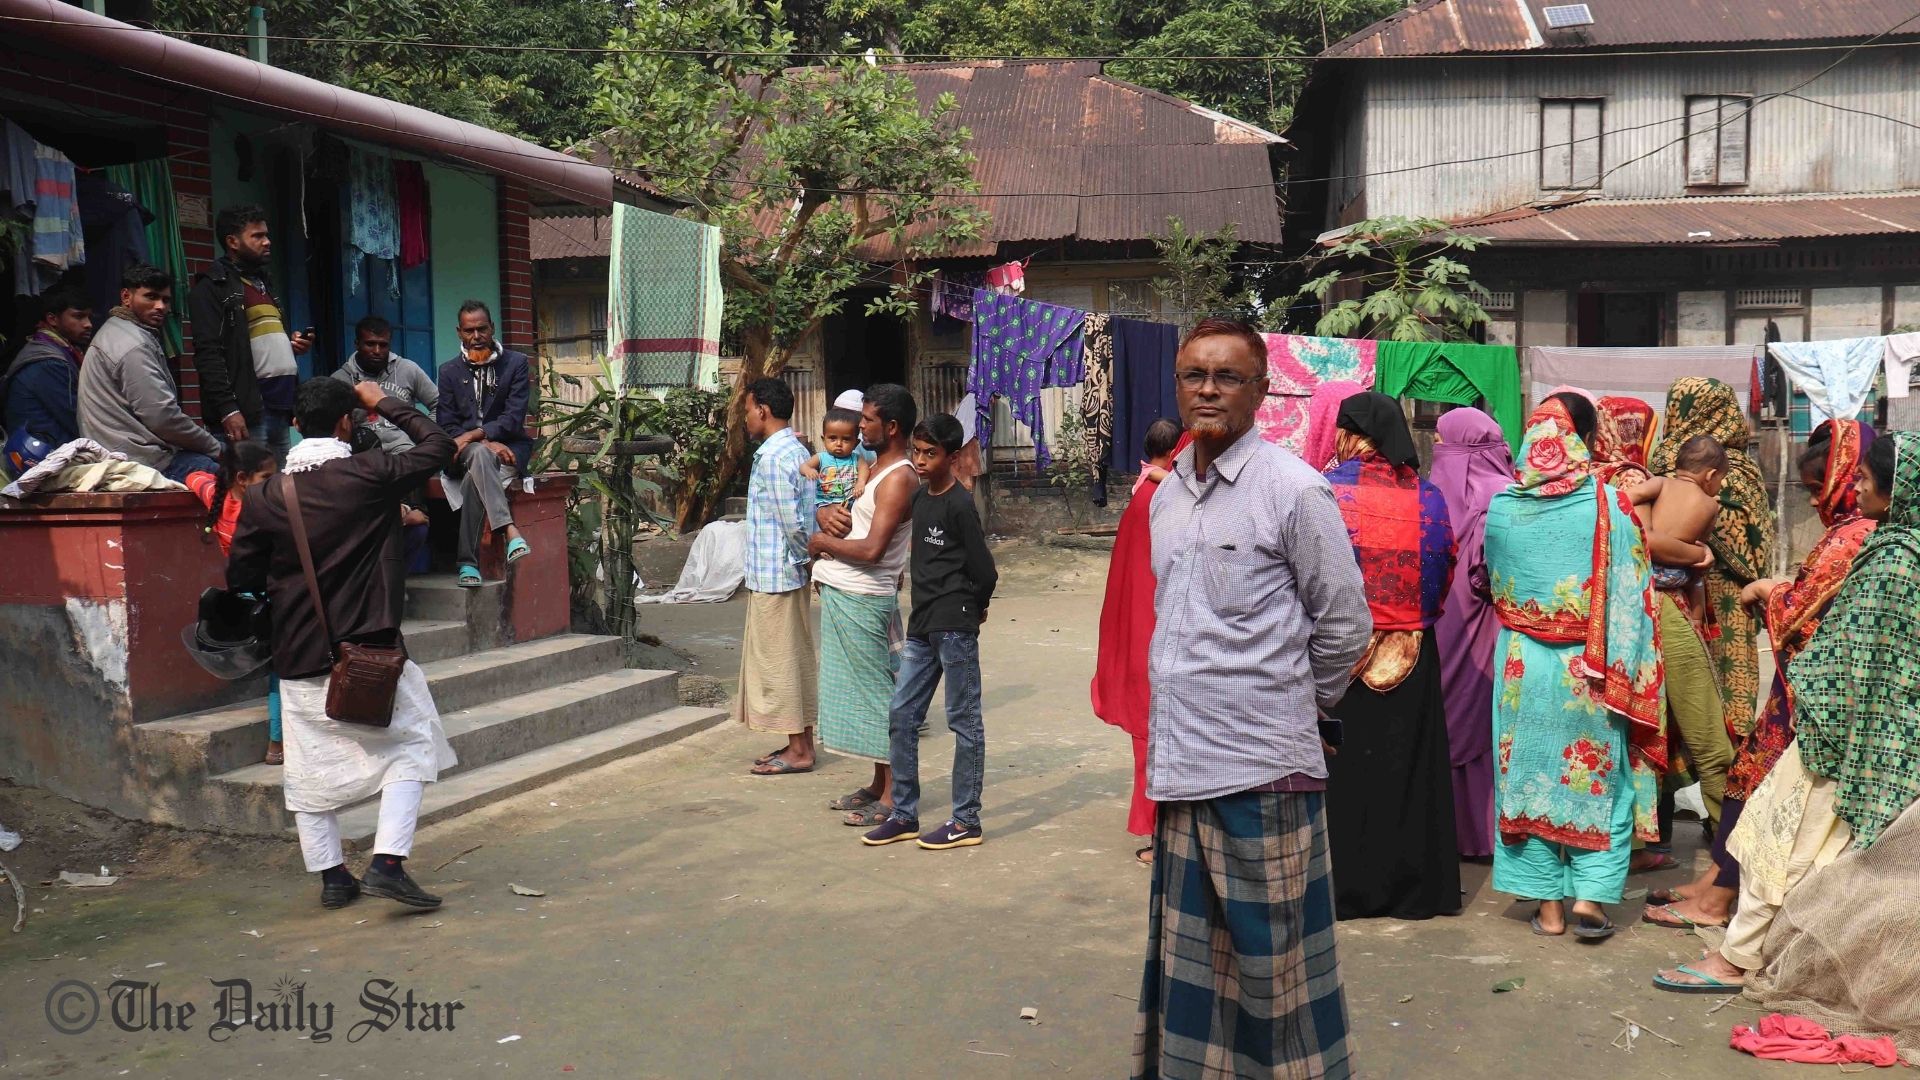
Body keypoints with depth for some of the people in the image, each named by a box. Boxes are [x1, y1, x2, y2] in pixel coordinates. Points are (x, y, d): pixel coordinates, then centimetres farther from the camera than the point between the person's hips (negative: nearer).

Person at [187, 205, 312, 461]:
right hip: (246, 411, -8)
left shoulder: (263, 283, 24)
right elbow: (208, 353, -13)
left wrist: (292, 345, 11)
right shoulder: (211, 287, -3)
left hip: (281, 406, 8)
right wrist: (227, 409, -22)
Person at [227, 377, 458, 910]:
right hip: (369, 649, -3)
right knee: (408, 748, 8)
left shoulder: (263, 498, -1)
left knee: (311, 768, 14)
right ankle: (387, 863, -4)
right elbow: (438, 447, 3)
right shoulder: (369, 476, -10)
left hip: (299, 657, 3)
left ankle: (331, 876, 20)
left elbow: (240, 577, 4)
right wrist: (386, 403, 12)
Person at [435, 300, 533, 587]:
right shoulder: (449, 371, 9)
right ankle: (510, 532, -54)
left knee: (474, 478, -35)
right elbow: (446, 427, 2)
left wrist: (474, 434, -22)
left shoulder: (516, 363, 3)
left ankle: (467, 562, -36)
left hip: (509, 446, 0)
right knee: (481, 455, -38)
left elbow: (514, 418, -7)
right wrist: (488, 444, -16)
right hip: (463, 454, 0)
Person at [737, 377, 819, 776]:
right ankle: (800, 743, 21)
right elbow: (803, 516, 13)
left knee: (779, 661, -2)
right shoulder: (797, 451, 12)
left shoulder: (772, 457, -18)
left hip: (774, 575, -10)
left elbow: (790, 520, -22)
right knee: (795, 659, 14)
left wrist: (806, 555, -8)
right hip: (788, 572, 10)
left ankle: (798, 751, 3)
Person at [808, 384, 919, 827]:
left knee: (877, 693, -4)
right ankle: (878, 786, 25)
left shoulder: (900, 479, -16)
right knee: (864, 690, 15)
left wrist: (823, 542, -11)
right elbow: (826, 506, 22)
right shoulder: (873, 467, 15)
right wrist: (827, 513, -2)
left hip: (863, 601, -10)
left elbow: (872, 549, -26)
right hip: (840, 595, 10)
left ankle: (893, 795, 3)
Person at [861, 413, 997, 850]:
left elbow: (984, 571, -11)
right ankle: (904, 815, 18)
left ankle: (966, 821, 9)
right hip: (922, 625, 8)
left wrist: (972, 608, 3)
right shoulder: (918, 497, 11)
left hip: (955, 627, -8)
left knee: (964, 721, 1)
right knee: (901, 716, 9)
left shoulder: (960, 505, -12)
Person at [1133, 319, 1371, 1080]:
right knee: (1187, 954, 16)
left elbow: (1345, 625, -3)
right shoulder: (1166, 496, 11)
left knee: (1273, 959, 3)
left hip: (1262, 768, -6)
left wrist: (1297, 706, 7)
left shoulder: (1294, 490, -9)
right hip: (1181, 762, 7)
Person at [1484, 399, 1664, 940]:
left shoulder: (1502, 508, -4)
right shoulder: (1608, 504, -10)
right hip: (1588, 671, -1)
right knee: (1596, 779, 12)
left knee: (1529, 777, 10)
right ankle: (1589, 899, 9)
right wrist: (1622, 672, -1)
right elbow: (1630, 592, -8)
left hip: (1521, 666, 1)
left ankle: (1548, 905, 16)